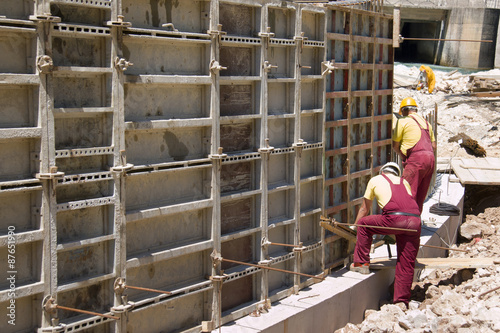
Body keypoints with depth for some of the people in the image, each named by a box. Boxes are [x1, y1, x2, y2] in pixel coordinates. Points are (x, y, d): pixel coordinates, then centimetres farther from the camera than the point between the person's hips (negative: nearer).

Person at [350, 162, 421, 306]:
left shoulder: (375, 180, 23)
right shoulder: (404, 182, 32)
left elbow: (364, 209, 30)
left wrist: (355, 227, 45)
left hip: (395, 219, -4)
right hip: (415, 221, 4)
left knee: (364, 224, 20)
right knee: (406, 264, 11)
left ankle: (362, 263, 20)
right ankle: (401, 301, 12)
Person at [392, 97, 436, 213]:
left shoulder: (403, 121, 4)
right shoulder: (425, 122, 25)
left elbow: (395, 144, 9)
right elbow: (434, 145, 24)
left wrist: (403, 156, 24)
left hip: (415, 159, -7)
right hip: (430, 158, 7)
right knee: (420, 195, 13)